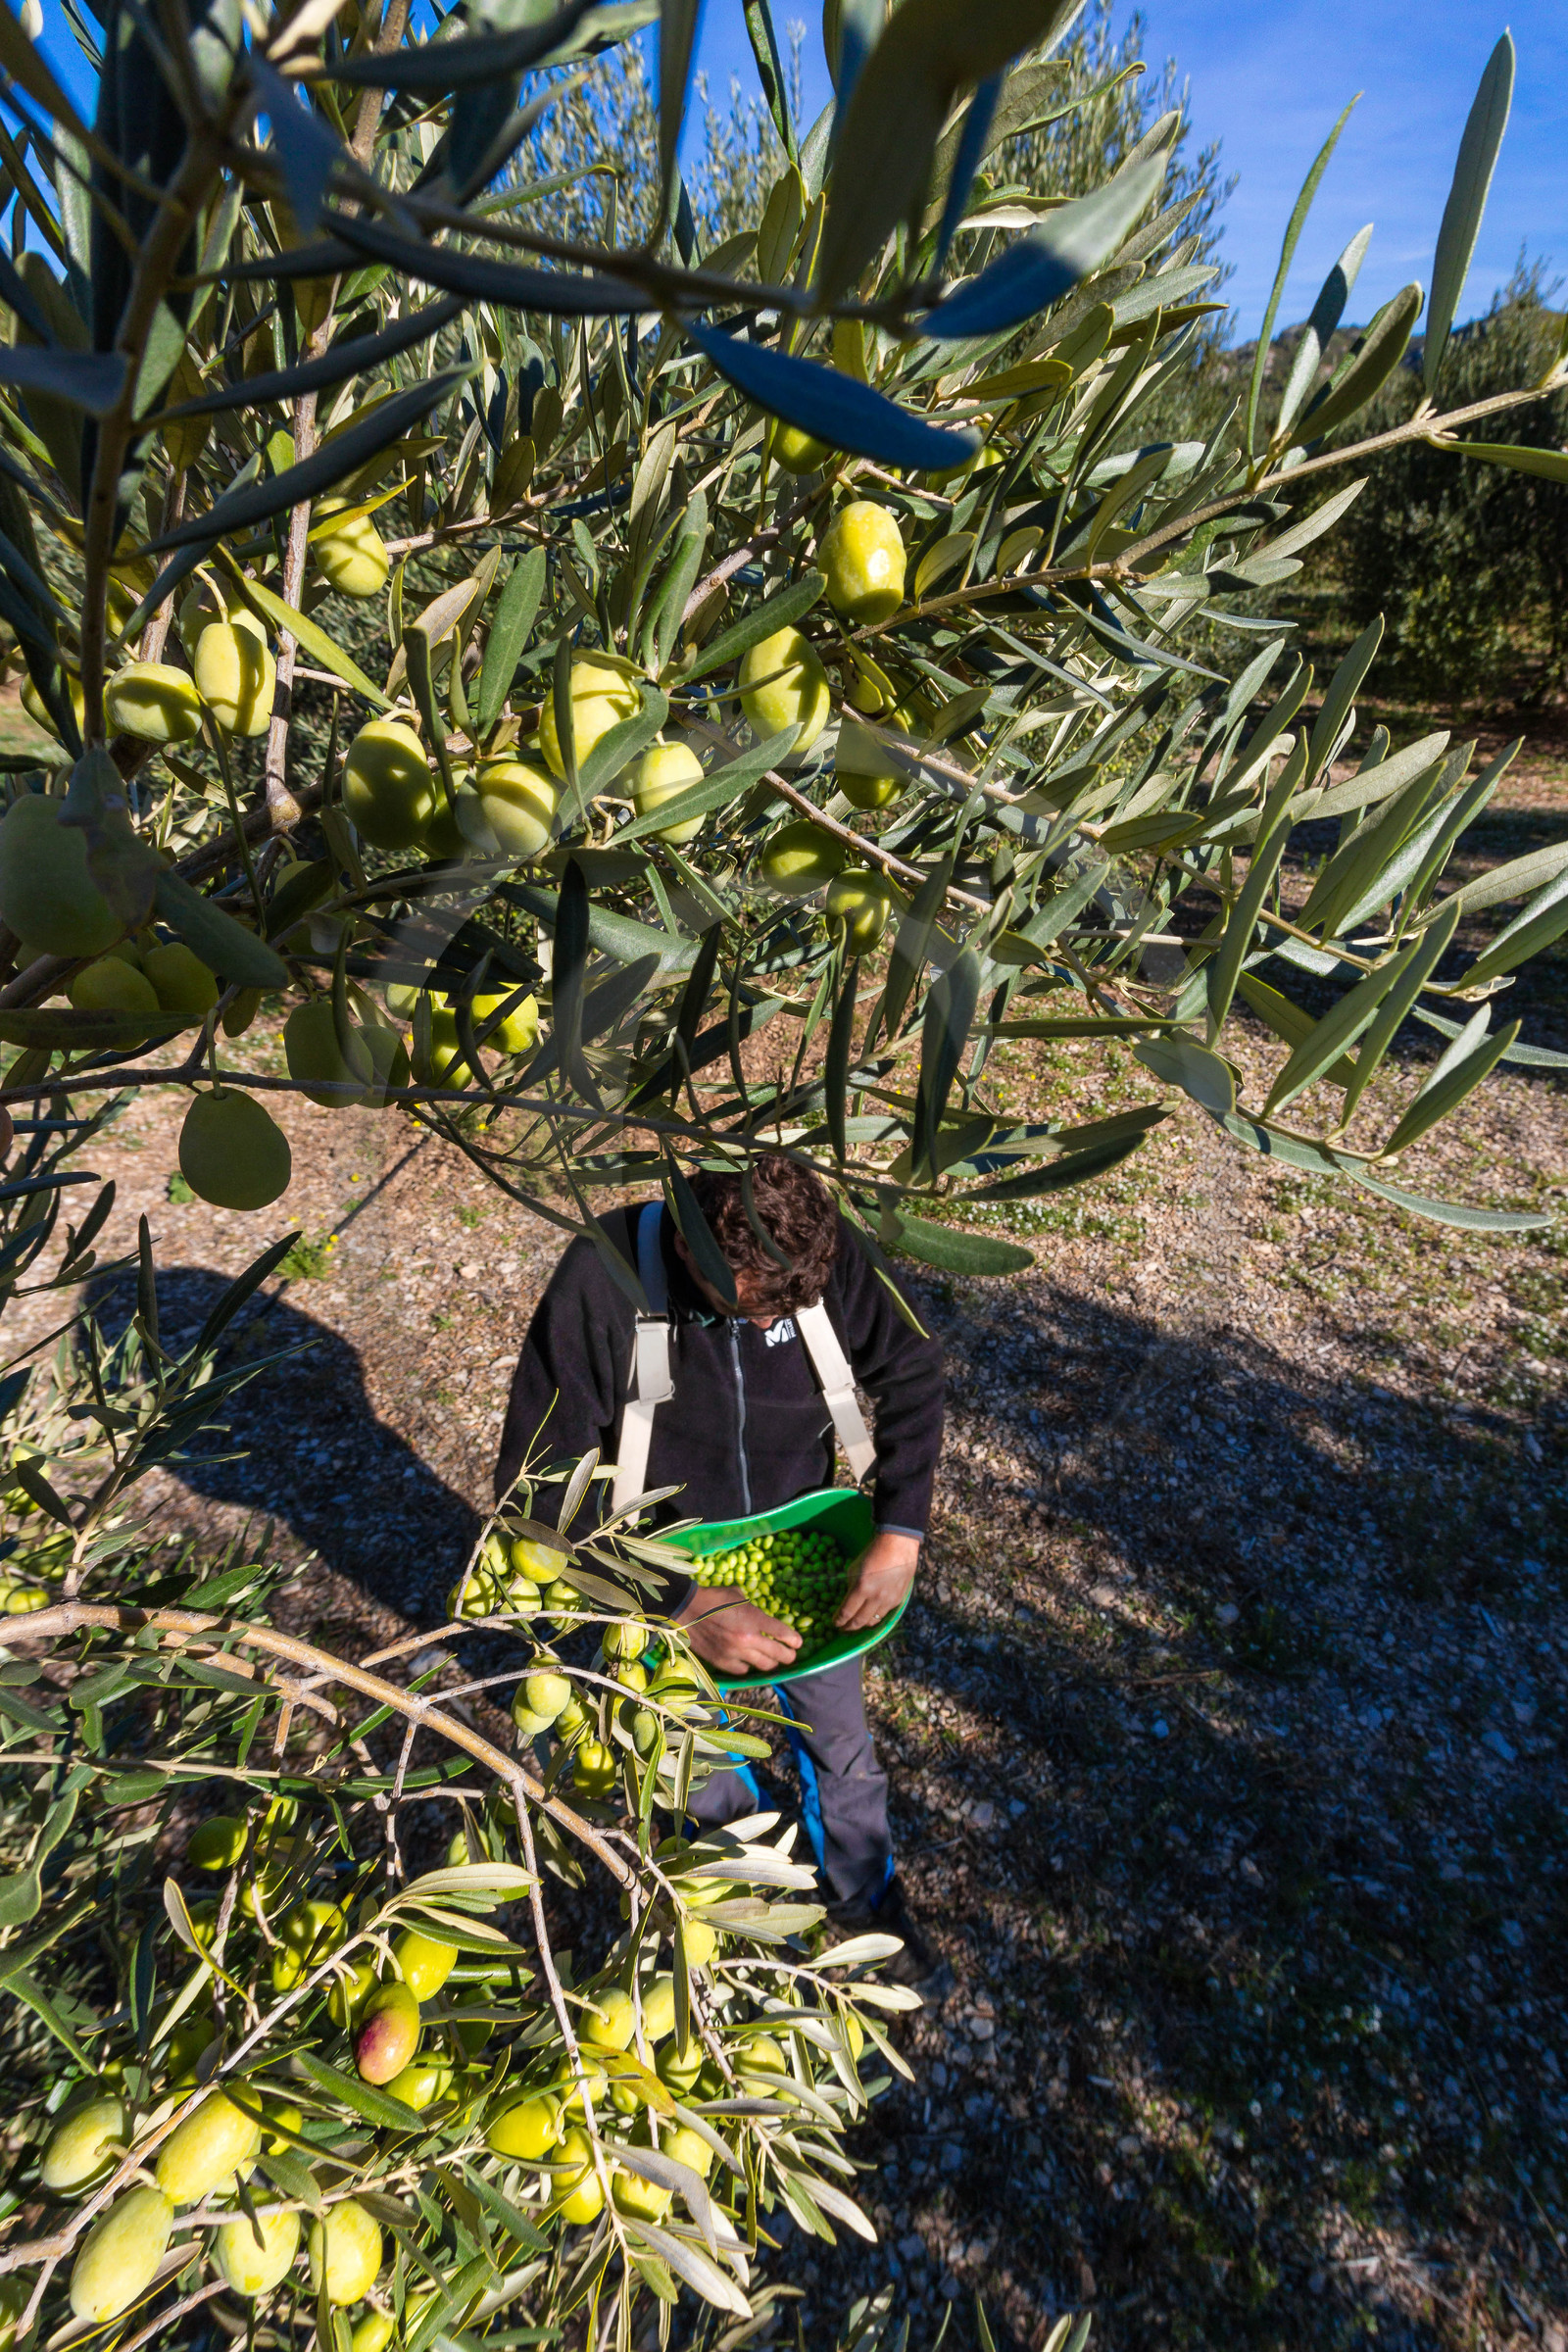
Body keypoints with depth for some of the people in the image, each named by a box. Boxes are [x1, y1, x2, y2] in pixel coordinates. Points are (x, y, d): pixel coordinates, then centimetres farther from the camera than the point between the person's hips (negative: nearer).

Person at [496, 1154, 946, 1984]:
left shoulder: (825, 1254, -26)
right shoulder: (602, 1285, -35)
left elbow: (910, 1369, -8)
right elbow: (538, 1487, -29)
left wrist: (901, 1530, -17)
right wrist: (683, 1604, -31)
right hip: (668, 1581, -1)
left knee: (840, 1746, 24)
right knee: (702, 1772, 24)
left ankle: (868, 1899, 55)